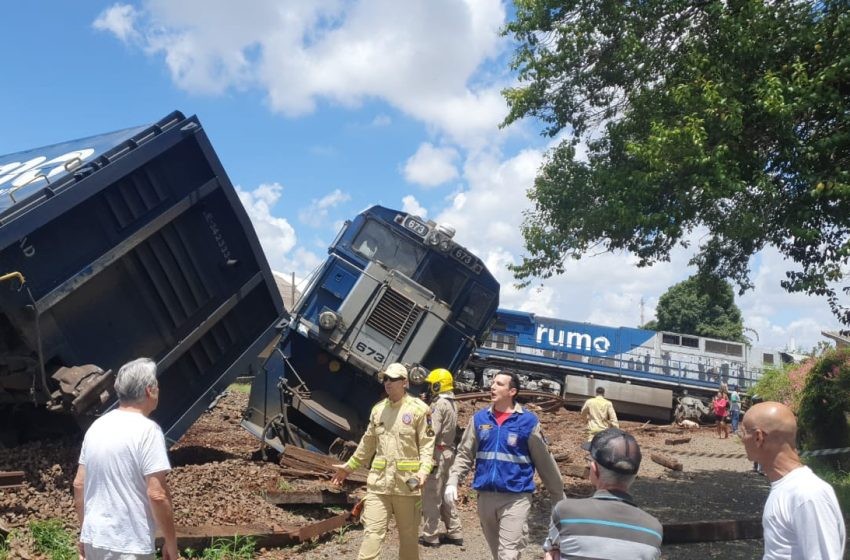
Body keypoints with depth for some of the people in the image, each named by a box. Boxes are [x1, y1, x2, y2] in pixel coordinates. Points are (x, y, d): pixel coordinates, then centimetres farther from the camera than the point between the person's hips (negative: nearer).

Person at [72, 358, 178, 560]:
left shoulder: (97, 426, 6)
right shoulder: (147, 430, -17)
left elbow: (79, 485, 11)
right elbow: (157, 494, -20)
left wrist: (84, 532, 21)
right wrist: (171, 543, -10)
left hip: (94, 538, 8)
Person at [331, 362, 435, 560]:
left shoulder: (419, 409, -4)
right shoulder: (377, 410, 12)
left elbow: (427, 444, -6)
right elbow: (368, 443, 21)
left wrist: (423, 471, -20)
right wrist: (350, 466, 24)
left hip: (407, 482, -3)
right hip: (379, 482, 3)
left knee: (408, 534, 10)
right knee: (372, 532, -3)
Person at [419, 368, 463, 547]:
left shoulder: (439, 404, -15)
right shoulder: (452, 404, 14)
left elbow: (432, 432, -21)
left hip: (438, 453, -10)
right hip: (449, 452, 10)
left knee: (430, 496, -3)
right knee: (445, 494, 17)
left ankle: (430, 536, 2)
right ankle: (454, 532, 20)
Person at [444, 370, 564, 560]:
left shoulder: (528, 421, -4)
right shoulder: (479, 418, 5)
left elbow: (545, 462, 1)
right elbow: (464, 455, 8)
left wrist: (559, 498, 6)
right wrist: (452, 481, -7)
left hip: (516, 498, -4)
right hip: (486, 496, 4)